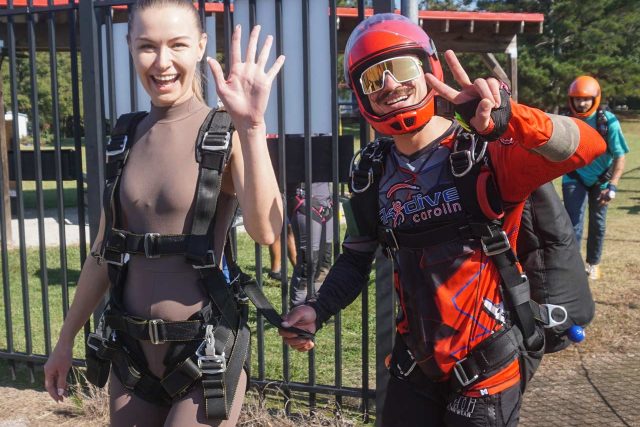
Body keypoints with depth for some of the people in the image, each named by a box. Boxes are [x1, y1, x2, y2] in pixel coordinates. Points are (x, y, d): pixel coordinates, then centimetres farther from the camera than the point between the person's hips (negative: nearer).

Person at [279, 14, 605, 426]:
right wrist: (318, 309, -7)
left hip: (487, 370, -4)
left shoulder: (486, 153, -16)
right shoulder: (374, 174, -1)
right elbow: (356, 258, 9)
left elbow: (587, 146, -30)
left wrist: (507, 117, -46)